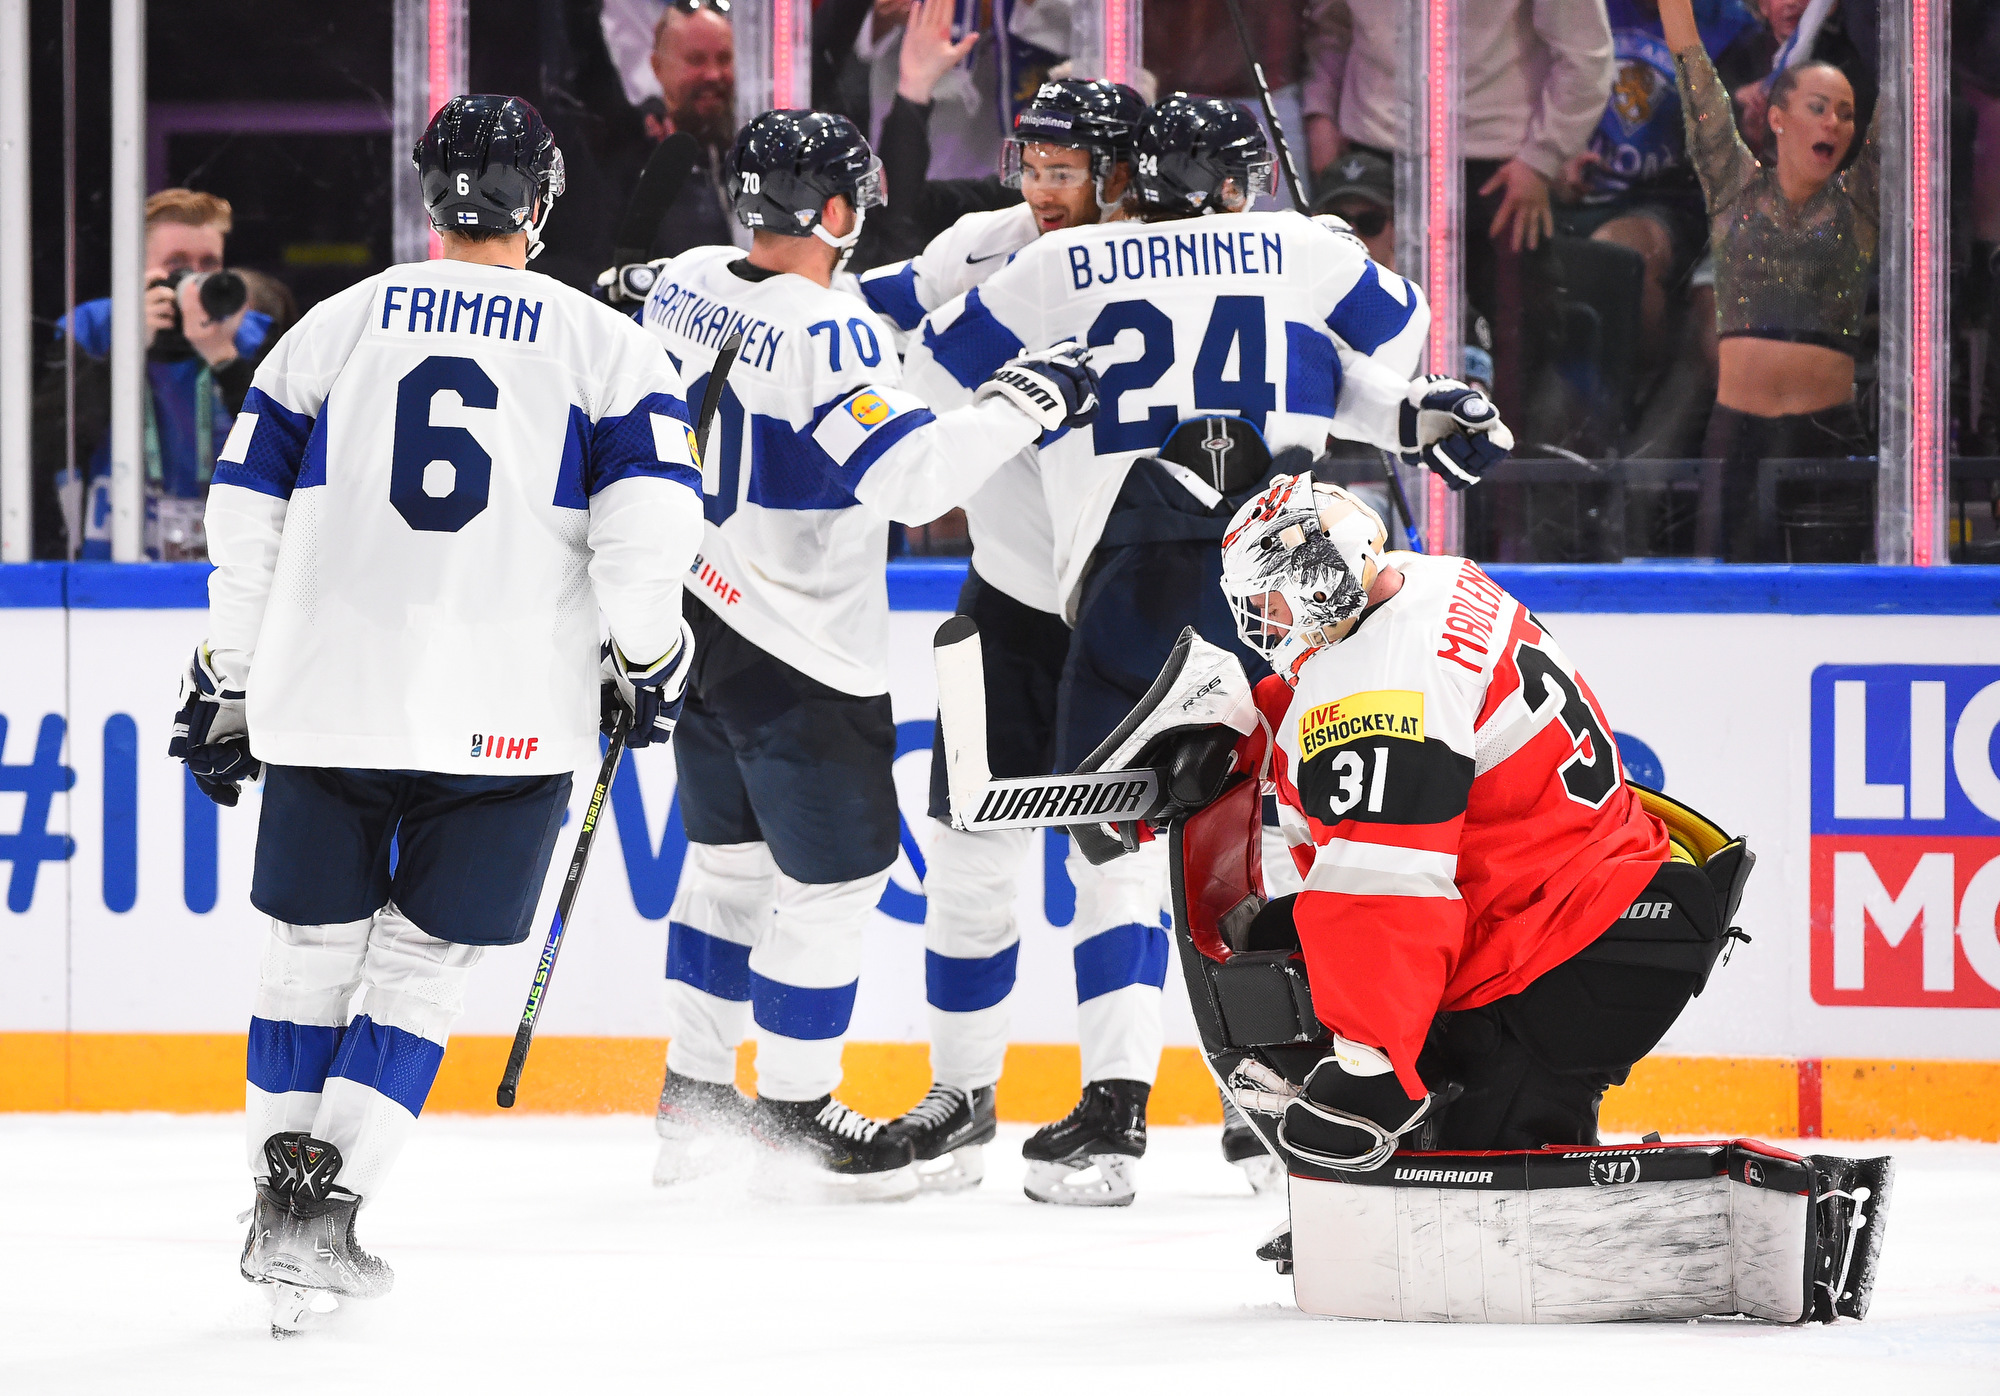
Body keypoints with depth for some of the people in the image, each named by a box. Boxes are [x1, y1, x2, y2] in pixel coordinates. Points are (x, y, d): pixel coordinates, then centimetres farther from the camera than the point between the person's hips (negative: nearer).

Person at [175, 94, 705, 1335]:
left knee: (315, 952, 17)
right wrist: (648, 652, 9)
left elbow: (248, 517, 10)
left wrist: (227, 685, 19)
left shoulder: (338, 326, 10)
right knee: (420, 965, 7)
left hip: (326, 705, 1)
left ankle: (283, 1181, 15)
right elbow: (650, 507, -7)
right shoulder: (603, 343, 4)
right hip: (507, 717, -1)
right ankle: (330, 1202, -5)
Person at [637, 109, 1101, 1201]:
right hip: (800, 659, -9)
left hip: (700, 612, 9)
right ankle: (795, 1110, 15)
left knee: (727, 855, 22)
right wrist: (1024, 401, -20)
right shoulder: (827, 336, -25)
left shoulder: (685, 286, 1)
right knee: (835, 877, 5)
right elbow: (913, 476, -31)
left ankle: (693, 1093, 28)